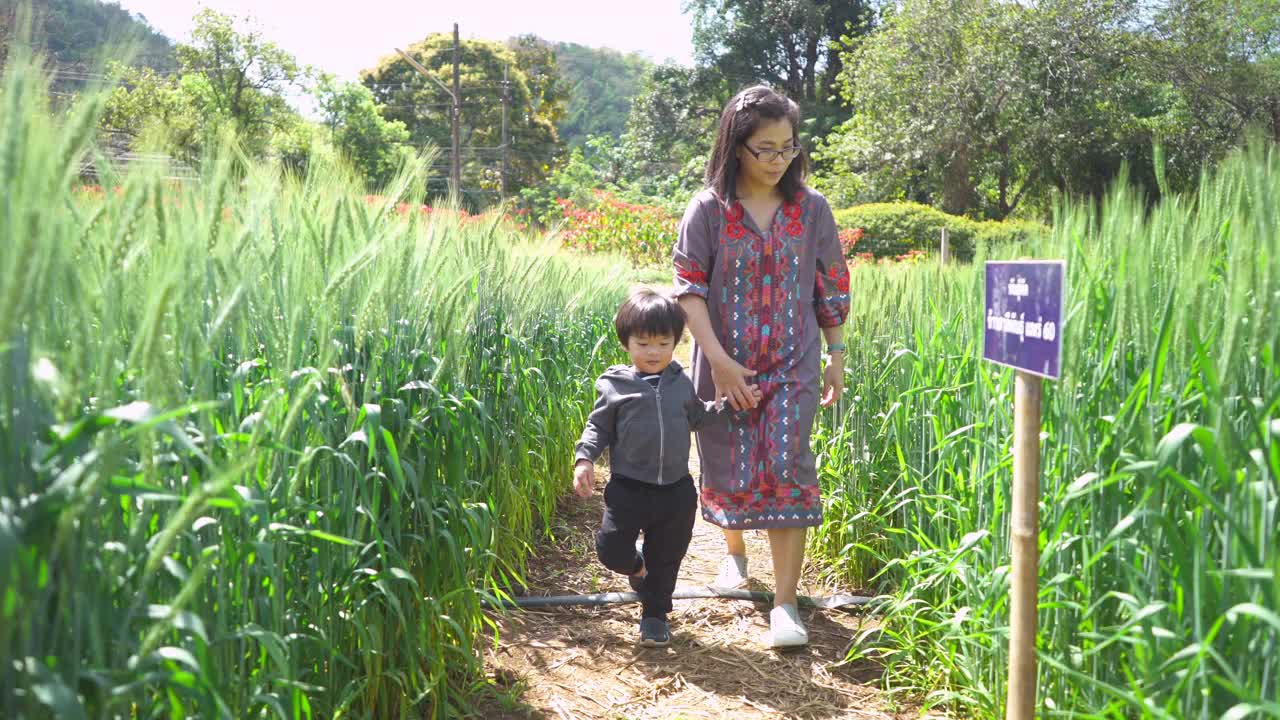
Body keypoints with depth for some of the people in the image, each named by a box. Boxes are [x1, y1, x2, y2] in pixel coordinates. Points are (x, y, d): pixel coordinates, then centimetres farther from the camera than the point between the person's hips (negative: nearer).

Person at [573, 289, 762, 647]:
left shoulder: (681, 383, 6)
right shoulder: (614, 385, -6)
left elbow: (699, 416, 22)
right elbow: (597, 427, 2)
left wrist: (732, 404, 13)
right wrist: (584, 459, -12)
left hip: (676, 490, 3)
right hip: (628, 487, -3)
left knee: (666, 559, 12)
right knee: (611, 550, -10)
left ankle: (654, 616, 34)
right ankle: (637, 568, 26)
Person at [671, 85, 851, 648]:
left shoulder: (811, 209, 2)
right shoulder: (708, 209, -4)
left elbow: (831, 288, 9)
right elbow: (689, 289, -8)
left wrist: (837, 356, 9)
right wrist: (718, 359, -17)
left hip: (793, 366, 0)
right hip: (725, 366, 0)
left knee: (787, 471, -9)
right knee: (730, 470, 10)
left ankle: (785, 603, -3)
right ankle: (734, 550, 42)